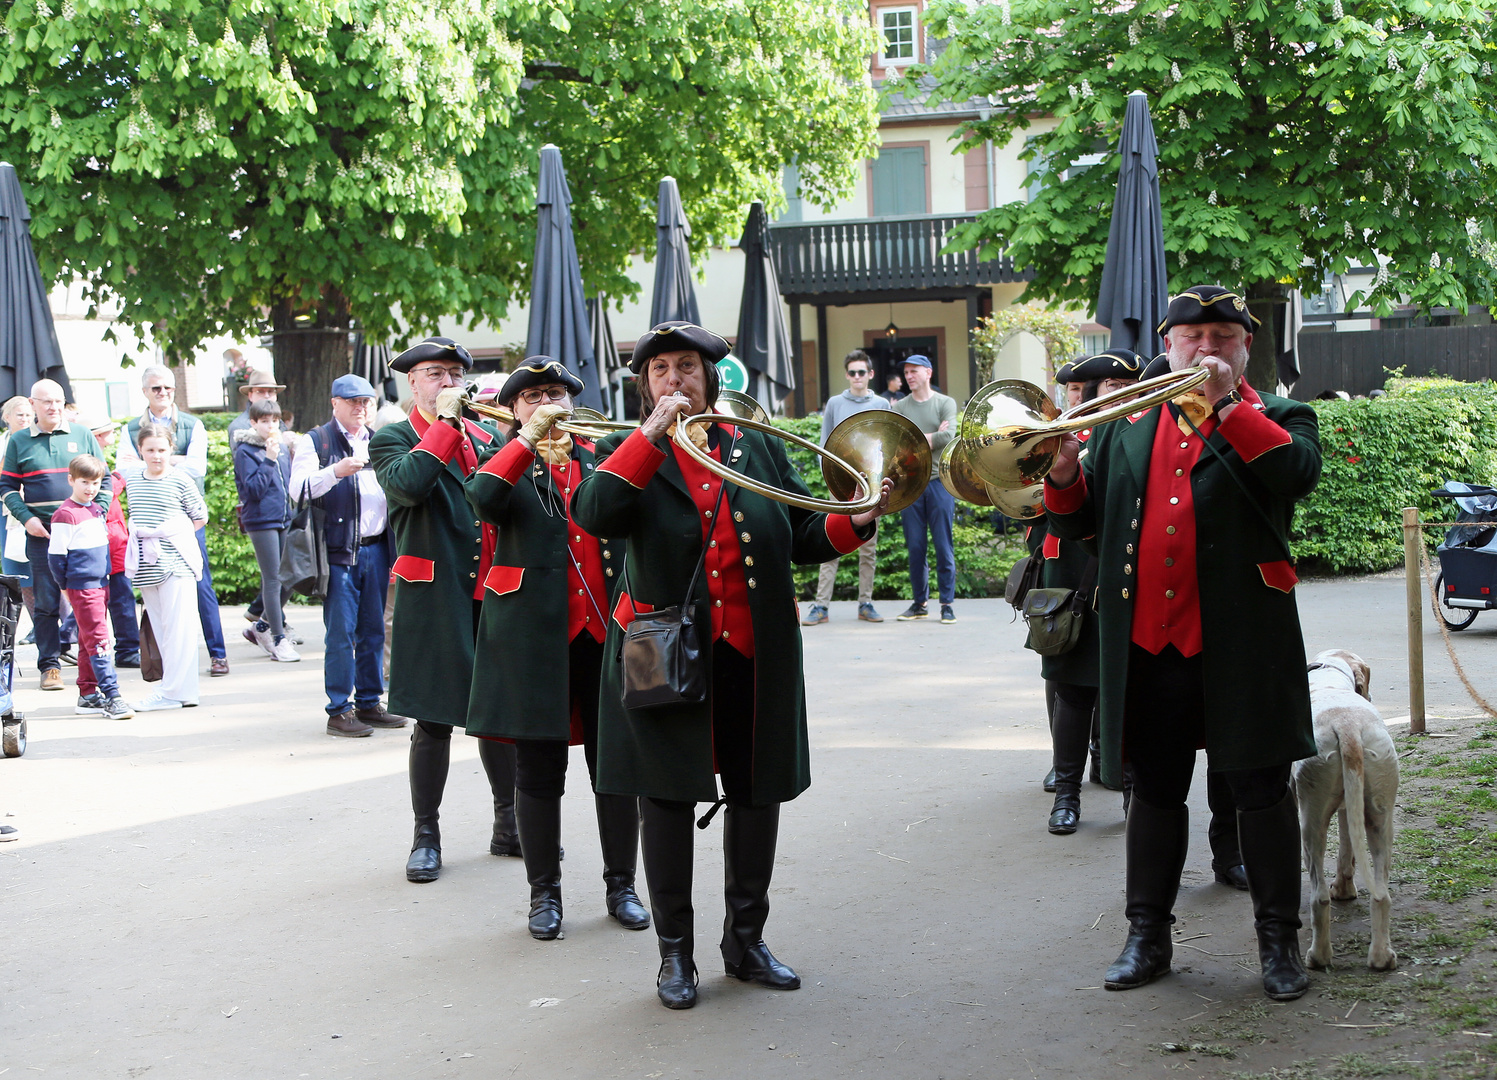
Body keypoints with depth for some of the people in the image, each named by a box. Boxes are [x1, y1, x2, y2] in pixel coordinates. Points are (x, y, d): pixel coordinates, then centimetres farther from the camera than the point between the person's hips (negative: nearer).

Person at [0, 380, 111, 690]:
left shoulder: (83, 435, 9)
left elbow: (103, 481, 11)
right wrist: (26, 518, -5)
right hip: (41, 534, 0)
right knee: (46, 602, 0)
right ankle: (49, 665, 6)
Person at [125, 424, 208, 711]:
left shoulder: (181, 480, -4)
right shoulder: (132, 481, 10)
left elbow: (201, 517, 3)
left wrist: (172, 534, 2)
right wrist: (140, 535, 12)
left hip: (175, 562, -6)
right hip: (146, 566, 6)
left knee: (177, 628, -6)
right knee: (159, 630, 7)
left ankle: (173, 691, -5)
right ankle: (178, 689, 13)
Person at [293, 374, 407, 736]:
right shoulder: (315, 442, 2)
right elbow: (299, 488, -12)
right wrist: (335, 471, -25)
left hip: (376, 549, 5)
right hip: (338, 552, -5)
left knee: (373, 631, 9)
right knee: (341, 633, -5)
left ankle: (369, 703, 17)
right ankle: (339, 710, 1)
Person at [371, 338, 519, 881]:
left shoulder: (486, 436, 14)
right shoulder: (392, 440, 1)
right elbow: (409, 485, -21)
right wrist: (446, 421, -15)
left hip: (491, 594, 4)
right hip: (433, 599, -4)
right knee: (433, 719, 2)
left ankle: (508, 826, 23)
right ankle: (426, 836, 13)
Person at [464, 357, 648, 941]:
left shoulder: (602, 455, 14)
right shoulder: (507, 461, 7)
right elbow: (483, 499, -18)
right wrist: (530, 440, -25)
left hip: (605, 629, 2)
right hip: (534, 634, -2)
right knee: (538, 768, 3)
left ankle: (621, 885, 19)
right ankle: (544, 893, 15)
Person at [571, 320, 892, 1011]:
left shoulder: (758, 446, 10)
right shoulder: (630, 453, 2)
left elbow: (802, 538, 10)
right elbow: (592, 515, -19)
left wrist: (855, 521, -9)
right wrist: (653, 434, -19)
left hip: (754, 655, 3)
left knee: (757, 792, 10)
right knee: (668, 797, 4)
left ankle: (746, 940, 27)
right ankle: (675, 951, 18)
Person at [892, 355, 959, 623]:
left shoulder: (945, 403, 5)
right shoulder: (899, 407, 12)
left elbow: (948, 437, -10)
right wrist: (931, 437, -7)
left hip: (939, 480, -2)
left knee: (944, 546, -2)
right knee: (915, 547, 4)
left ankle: (947, 603, 4)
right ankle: (919, 603, 13)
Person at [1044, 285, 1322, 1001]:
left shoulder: (1277, 419, 4)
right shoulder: (1127, 426, 14)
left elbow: (1297, 473, -19)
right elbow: (1076, 521, 13)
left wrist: (1224, 405, -20)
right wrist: (1064, 471, -7)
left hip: (1241, 646, -3)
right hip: (1147, 644, 3)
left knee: (1260, 789, 4)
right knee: (1155, 789, 12)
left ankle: (1278, 939, 16)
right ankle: (1147, 934, 22)